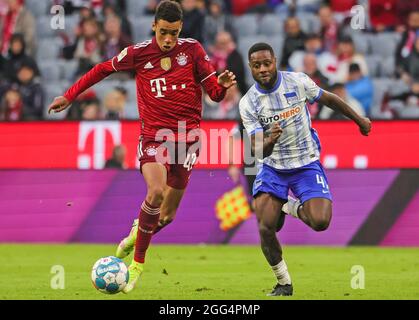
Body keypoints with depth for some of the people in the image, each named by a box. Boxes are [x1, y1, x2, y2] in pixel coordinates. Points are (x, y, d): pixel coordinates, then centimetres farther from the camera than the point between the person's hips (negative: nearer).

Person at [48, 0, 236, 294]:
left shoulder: (192, 50, 0)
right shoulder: (138, 53, -1)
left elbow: (214, 93, 2)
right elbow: (103, 70, 14)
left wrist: (222, 85, -21)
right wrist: (69, 97, 17)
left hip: (186, 136, 1)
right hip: (153, 135, -1)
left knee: (167, 216, 2)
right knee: (156, 192, -27)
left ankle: (138, 232, 38)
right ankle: (137, 263, -10)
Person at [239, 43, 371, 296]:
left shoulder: (298, 82, -13)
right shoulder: (248, 104, -14)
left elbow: (329, 99, 6)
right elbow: (258, 151, -18)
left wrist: (360, 120, 19)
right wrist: (269, 141, -42)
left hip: (306, 164, 0)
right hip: (272, 167, 0)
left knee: (320, 221, -20)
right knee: (265, 228, -14)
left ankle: (293, 208, 15)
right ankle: (284, 283, 9)